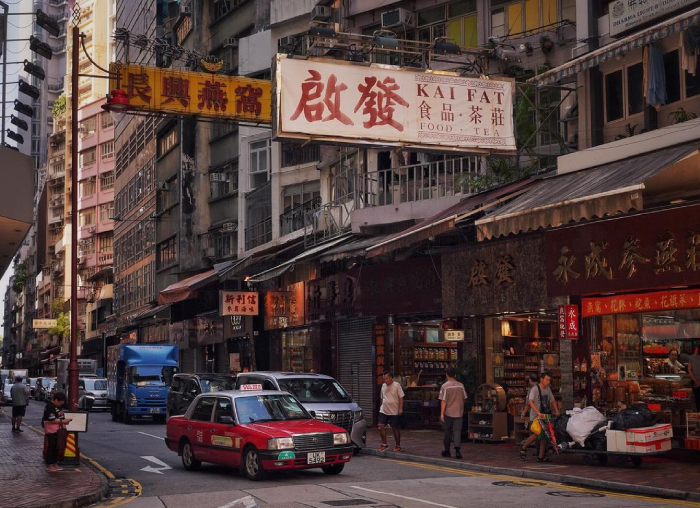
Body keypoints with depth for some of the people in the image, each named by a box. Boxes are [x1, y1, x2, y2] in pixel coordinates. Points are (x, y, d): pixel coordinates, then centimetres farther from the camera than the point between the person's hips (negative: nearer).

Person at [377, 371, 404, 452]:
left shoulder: (396, 385, -6)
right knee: (381, 426, -7)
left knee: (395, 429, 3)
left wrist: (400, 409, -14)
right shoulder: (383, 386, 10)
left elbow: (401, 397, -8)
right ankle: (384, 444, 4)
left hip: (394, 412, -5)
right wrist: (382, 406, 18)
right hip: (384, 411, 5)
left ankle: (398, 446, 16)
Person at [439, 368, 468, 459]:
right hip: (458, 413, 2)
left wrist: (441, 414, -10)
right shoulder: (460, 385, 2)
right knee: (457, 431, 0)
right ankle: (457, 450, -17)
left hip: (448, 413, -2)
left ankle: (447, 451, 19)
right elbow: (464, 398, 10)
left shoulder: (445, 386, -8)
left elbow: (443, 401, -11)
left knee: (448, 432, 10)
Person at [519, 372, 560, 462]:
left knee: (545, 436, 3)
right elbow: (530, 402, -24)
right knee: (535, 435, -16)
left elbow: (552, 401, 17)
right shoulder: (535, 389, -12)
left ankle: (541, 456, 8)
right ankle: (523, 448, 7)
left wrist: (556, 411, 0)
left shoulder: (548, 389, 11)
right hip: (535, 417, -7)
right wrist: (538, 413, -34)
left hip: (545, 416, 7)